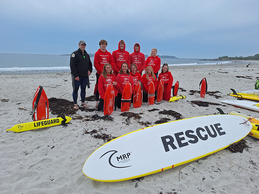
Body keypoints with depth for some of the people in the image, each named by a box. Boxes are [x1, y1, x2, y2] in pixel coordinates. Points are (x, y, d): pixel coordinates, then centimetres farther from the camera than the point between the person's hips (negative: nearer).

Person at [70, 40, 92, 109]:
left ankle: (83, 102, 24)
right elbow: (72, 65, -12)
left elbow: (90, 64, 24)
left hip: (85, 76, 6)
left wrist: (90, 70, 4)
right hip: (77, 76, -5)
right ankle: (75, 104, 11)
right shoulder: (75, 54, -6)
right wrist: (75, 75, -18)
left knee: (83, 89, 12)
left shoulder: (87, 55, 14)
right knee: (76, 89, 1)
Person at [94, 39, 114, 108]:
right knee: (98, 87, 0)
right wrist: (102, 71, -13)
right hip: (99, 73, -3)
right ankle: (97, 102, 10)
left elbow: (111, 63, 10)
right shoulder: (97, 53, 0)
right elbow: (96, 64, -6)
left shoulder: (109, 54, 12)